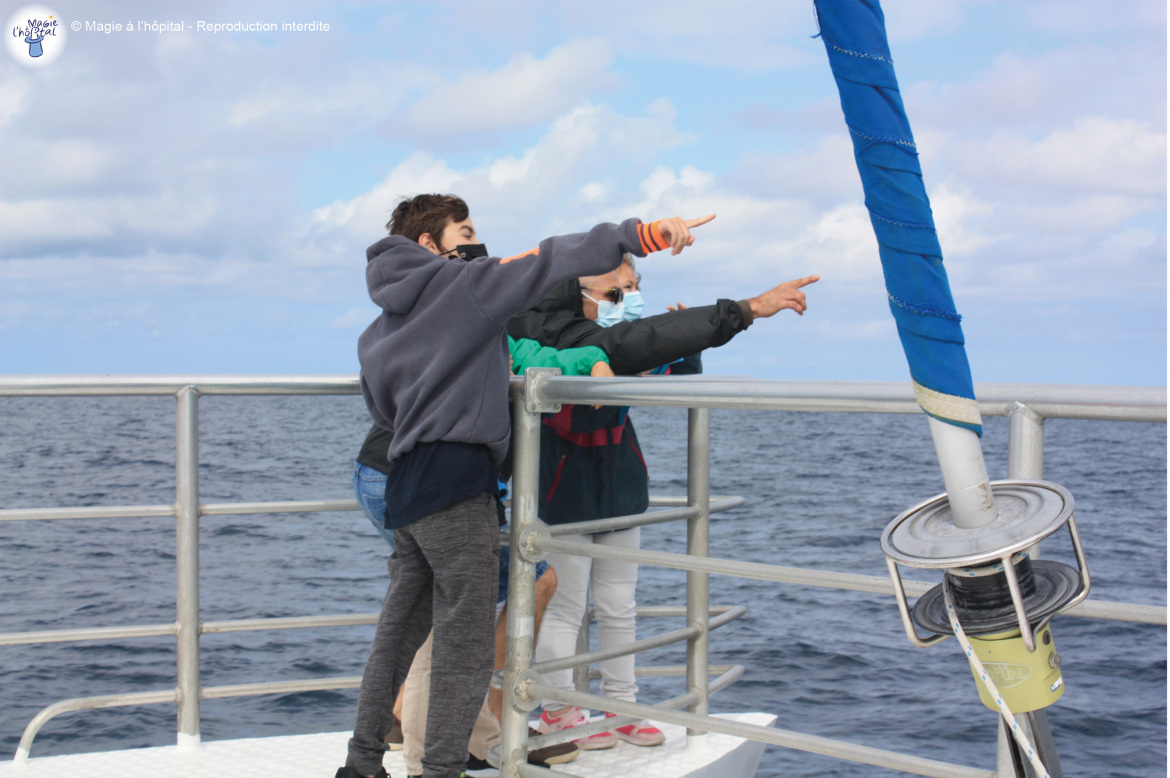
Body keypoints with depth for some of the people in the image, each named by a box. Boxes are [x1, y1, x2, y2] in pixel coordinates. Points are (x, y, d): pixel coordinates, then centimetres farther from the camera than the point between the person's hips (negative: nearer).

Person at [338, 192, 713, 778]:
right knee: (466, 642, -4)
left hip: (404, 484, 9)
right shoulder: (458, 282, -3)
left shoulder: (378, 330, 19)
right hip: (454, 482, -9)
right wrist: (642, 234, -17)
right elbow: (549, 263, -13)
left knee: (399, 631, 16)